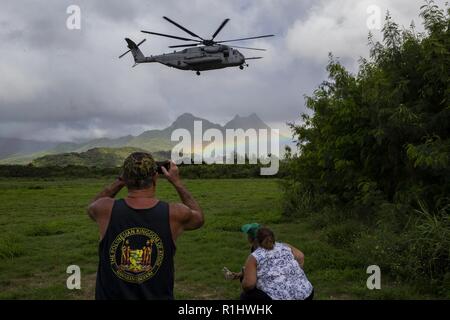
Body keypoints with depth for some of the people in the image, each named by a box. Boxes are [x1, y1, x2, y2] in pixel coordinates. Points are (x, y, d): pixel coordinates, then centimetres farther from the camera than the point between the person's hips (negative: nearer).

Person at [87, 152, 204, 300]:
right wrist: (177, 182, 14)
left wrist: (120, 180, 10)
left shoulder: (107, 210, -13)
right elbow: (199, 218, 10)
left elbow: (91, 207, 13)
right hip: (158, 296, 0)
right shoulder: (174, 214, -14)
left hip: (110, 295, 1)